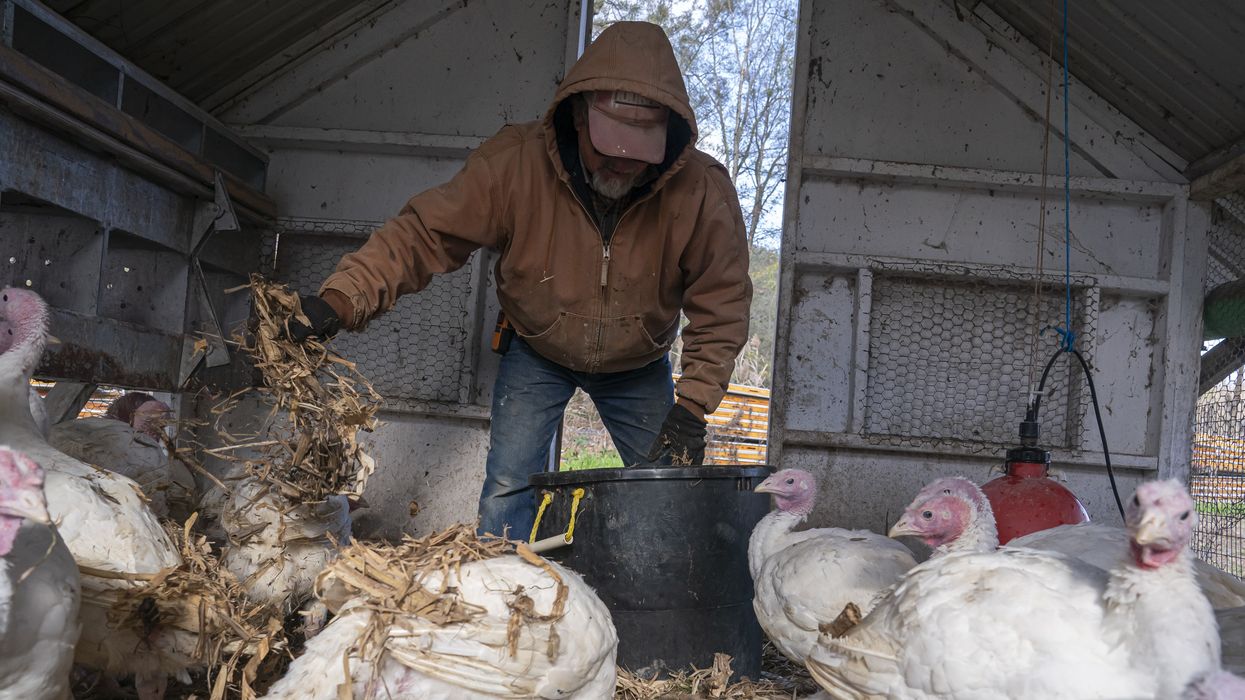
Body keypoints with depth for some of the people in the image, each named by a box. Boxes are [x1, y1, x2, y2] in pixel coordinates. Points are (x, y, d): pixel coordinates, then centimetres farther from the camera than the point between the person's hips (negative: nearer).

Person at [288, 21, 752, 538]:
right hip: (538, 354, -1)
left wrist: (691, 407, -24)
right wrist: (341, 299, -42)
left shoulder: (704, 192, -27)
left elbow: (721, 306, -18)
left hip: (639, 367, 1)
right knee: (508, 489, -7)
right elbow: (423, 233, -28)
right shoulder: (515, 161, -30)